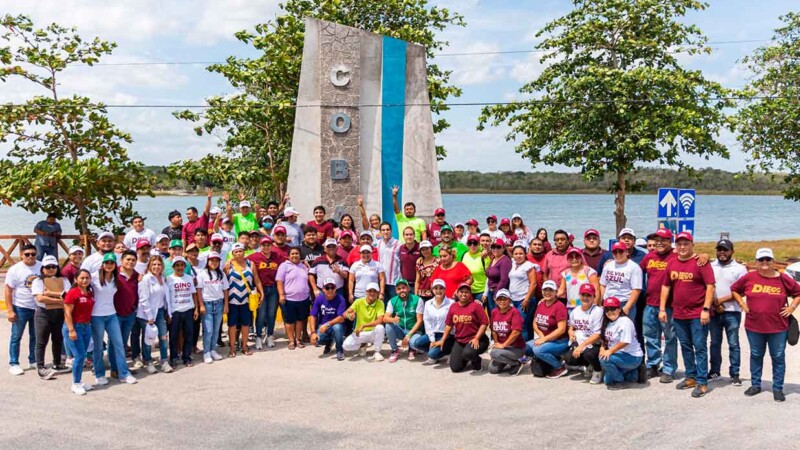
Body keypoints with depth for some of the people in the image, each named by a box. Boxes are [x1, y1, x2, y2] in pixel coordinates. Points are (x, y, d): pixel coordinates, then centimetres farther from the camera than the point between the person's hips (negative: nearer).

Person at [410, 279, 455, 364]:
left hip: (447, 335, -5)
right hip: (433, 334, 5)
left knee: (432, 353, -26)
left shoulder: (451, 303, -9)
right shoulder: (428, 304, 6)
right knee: (416, 342, -22)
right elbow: (427, 323, 2)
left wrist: (442, 340, -15)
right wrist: (432, 340, -7)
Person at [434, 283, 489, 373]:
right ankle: (465, 359, 29)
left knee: (468, 353, -36)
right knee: (455, 368, -5)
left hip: (474, 340, -5)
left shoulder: (476, 305, -9)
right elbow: (449, 325, 13)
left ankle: (476, 360, 2)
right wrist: (442, 340, 9)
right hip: (459, 341, 5)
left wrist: (476, 338, -19)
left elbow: (484, 323, -11)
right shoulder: (453, 307, 5)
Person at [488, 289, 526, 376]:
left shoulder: (514, 312, -16)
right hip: (501, 345, 7)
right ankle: (510, 362, 21)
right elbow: (494, 330, 11)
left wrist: (503, 345, -20)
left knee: (494, 353, -30)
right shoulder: (494, 312, 4)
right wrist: (497, 344, 1)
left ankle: (516, 364, -5)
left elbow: (516, 332, -24)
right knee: (492, 369, -6)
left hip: (516, 347, -7)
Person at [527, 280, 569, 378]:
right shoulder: (540, 305, 6)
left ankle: (560, 367, -8)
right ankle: (551, 358, 9)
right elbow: (535, 323, 13)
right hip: (544, 339, 8)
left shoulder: (559, 306, -17)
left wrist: (544, 339, -21)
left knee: (538, 350, -29)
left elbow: (561, 329, -22)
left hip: (559, 341, -8)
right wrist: (541, 335, -6)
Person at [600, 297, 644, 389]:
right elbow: (605, 340, 9)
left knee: (605, 359, -29)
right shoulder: (607, 323, 9)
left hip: (633, 357, -9)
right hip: (619, 355, 9)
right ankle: (632, 373, 24)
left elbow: (625, 342, -25)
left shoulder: (625, 321, -18)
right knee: (607, 380, 8)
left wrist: (610, 351, -26)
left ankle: (620, 382, -9)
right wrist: (602, 349, -11)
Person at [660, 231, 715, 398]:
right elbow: (666, 286, 14)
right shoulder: (671, 263, 9)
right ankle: (691, 377, 27)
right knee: (685, 347, 15)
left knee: (700, 348, -2)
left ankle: (702, 382, 2)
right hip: (678, 314, 6)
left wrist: (706, 309, -16)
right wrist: (662, 308, 10)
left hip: (697, 314, -6)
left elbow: (710, 286, -11)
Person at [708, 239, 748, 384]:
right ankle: (714, 371, 20)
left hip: (732, 312, -3)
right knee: (715, 343, 11)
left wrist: (722, 300, -12)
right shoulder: (710, 267, 8)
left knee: (733, 344, 1)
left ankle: (735, 374, 7)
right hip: (713, 311, 3)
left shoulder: (740, 268, 0)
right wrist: (713, 304, -8)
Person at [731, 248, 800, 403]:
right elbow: (734, 289, 12)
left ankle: (778, 388, 16)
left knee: (778, 357, 6)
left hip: (778, 327, -1)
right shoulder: (749, 278, -3)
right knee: (756, 356, 13)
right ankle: (755, 385, 25)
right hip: (754, 326, 1)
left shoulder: (783, 279, -4)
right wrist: (742, 303, 2)